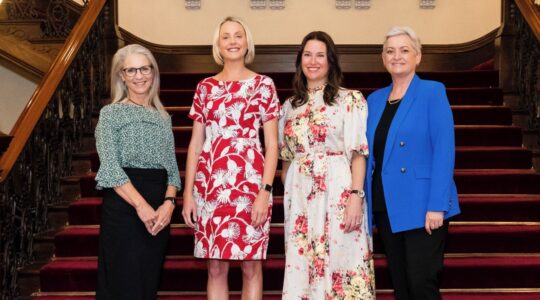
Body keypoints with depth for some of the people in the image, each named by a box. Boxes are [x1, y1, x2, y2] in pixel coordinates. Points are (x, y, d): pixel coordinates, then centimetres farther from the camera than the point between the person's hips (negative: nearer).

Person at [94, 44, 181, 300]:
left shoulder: (163, 117, 15)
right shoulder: (111, 114, 0)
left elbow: (172, 167, 11)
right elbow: (110, 168, -9)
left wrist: (169, 202, -8)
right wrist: (141, 205, -19)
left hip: (159, 212, 5)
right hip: (123, 206, -5)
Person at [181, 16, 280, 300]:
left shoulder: (263, 84, 3)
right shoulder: (205, 87, 11)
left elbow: (272, 143, -1)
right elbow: (195, 143, 11)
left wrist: (265, 191, -11)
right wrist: (188, 193, 4)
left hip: (250, 183, -2)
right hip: (210, 184, 3)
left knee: (251, 266, 4)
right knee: (215, 267, 8)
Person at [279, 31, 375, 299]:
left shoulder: (351, 99, 0)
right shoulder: (290, 106, 13)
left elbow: (358, 153, -5)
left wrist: (356, 196, -15)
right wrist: (286, 194, 6)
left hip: (337, 194, -4)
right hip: (300, 197, 4)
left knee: (338, 265, -1)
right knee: (301, 267, 7)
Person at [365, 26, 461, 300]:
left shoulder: (433, 92, -4)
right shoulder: (374, 99, 13)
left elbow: (444, 151, -11)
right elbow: (369, 154, 13)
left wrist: (437, 205, -19)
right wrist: (368, 205, 7)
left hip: (421, 207, -5)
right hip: (385, 208, 5)